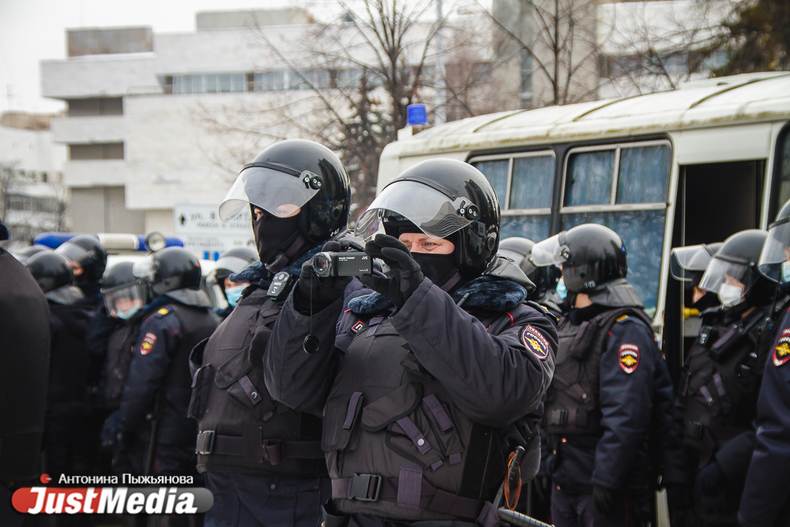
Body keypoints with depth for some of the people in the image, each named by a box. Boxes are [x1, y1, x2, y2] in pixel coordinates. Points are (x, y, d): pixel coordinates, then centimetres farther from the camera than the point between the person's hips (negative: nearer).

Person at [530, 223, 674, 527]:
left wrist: (606, 479, -24)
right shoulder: (567, 325, 15)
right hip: (564, 479, 9)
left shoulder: (625, 330, -13)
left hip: (608, 486, -9)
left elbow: (626, 415, -21)